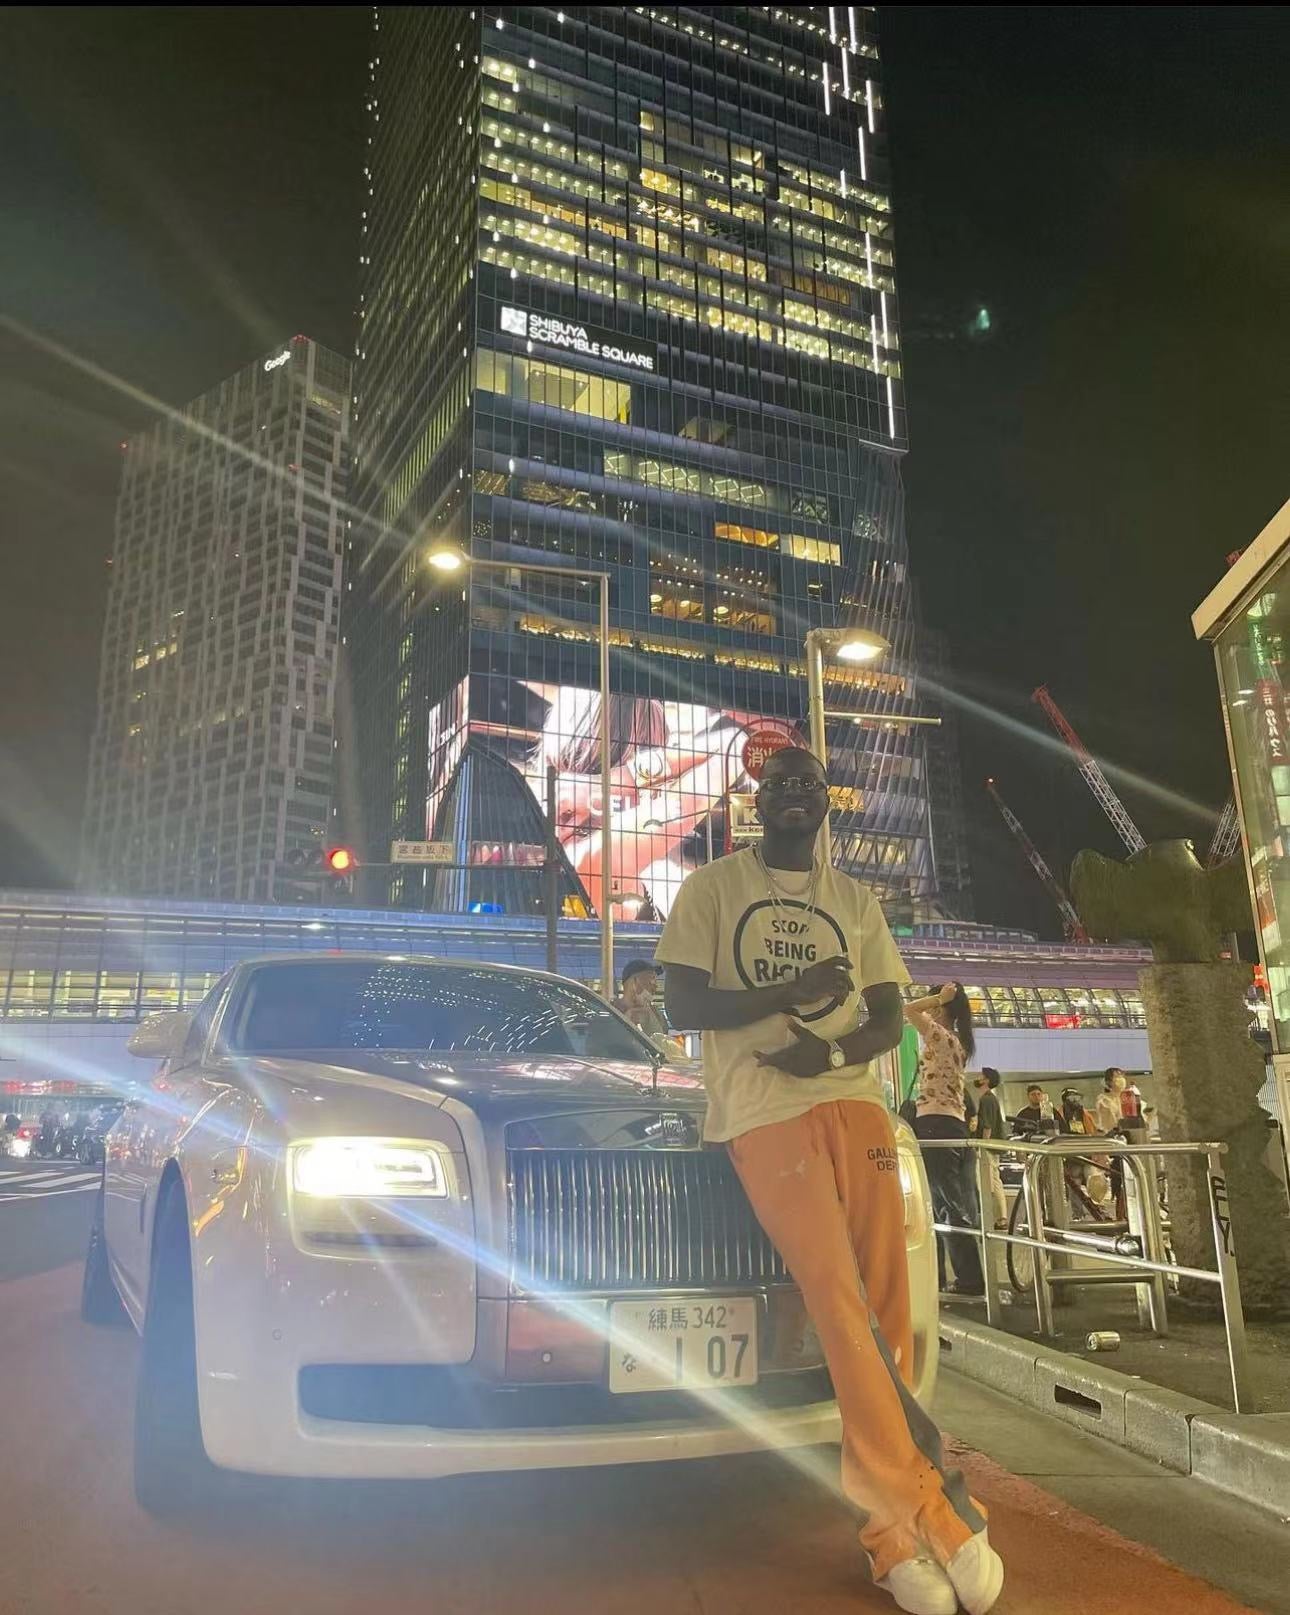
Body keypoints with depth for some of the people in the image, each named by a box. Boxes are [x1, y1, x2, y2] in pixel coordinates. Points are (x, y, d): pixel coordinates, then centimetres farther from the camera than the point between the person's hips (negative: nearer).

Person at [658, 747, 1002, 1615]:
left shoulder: (857, 900, 18)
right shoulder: (712, 887, 8)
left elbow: (889, 1018, 15)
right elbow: (682, 1005, 1)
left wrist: (834, 1049, -7)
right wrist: (793, 992, -10)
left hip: (856, 1103, 4)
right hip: (765, 1116, -3)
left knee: (885, 1308, -1)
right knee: (845, 1307, -13)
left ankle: (894, 1528, 7)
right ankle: (934, 1506, -5)